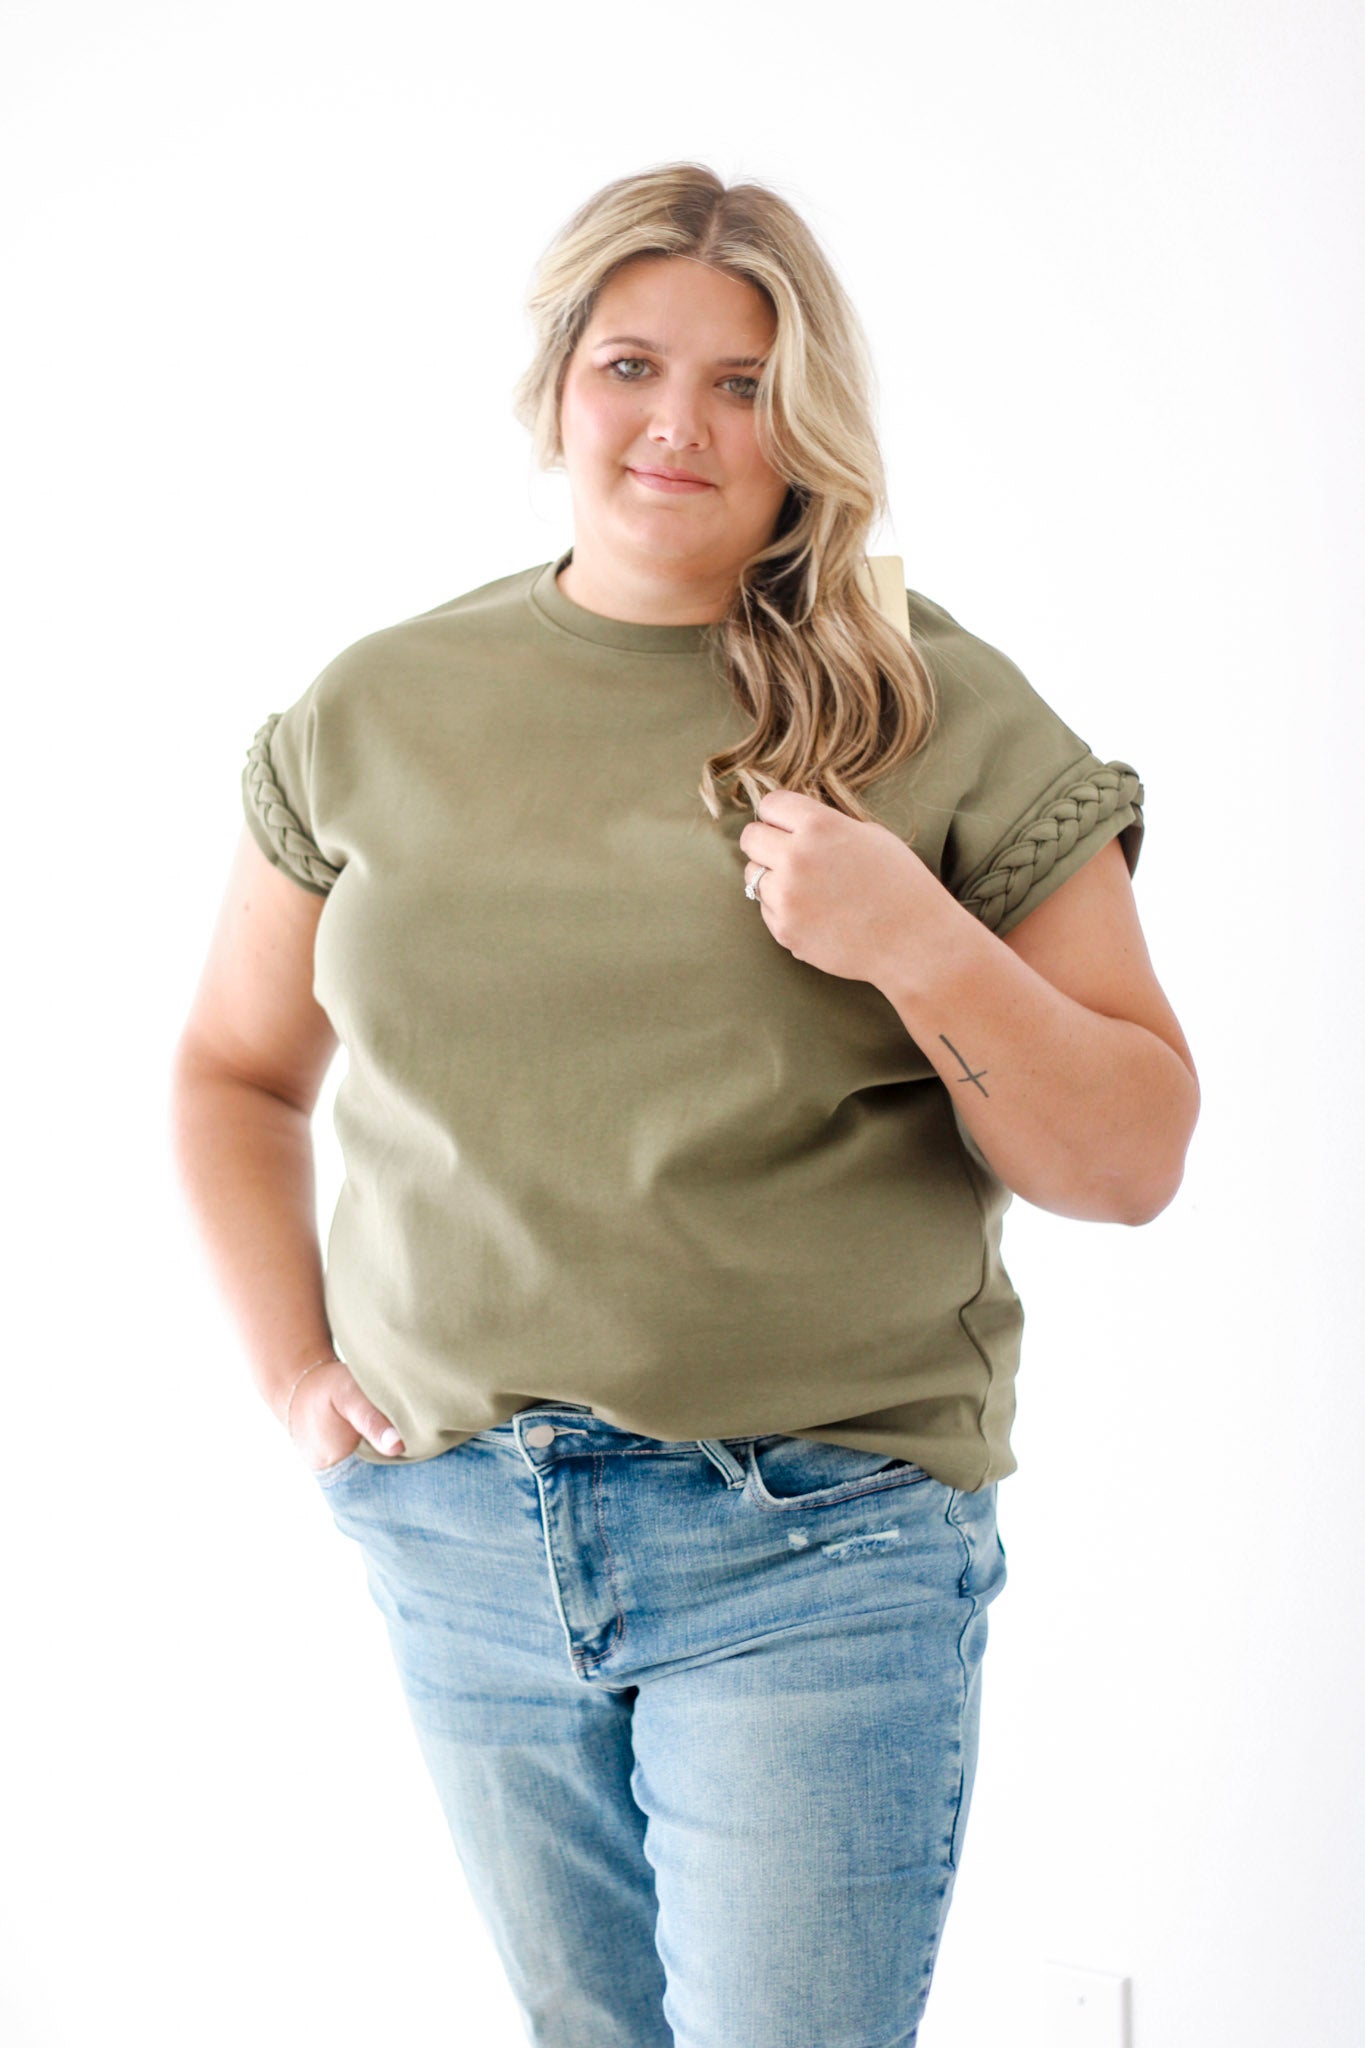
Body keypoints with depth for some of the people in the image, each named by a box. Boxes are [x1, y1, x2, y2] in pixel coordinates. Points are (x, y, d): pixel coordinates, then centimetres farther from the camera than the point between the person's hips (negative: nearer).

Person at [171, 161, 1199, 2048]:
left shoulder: (949, 722, -3)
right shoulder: (376, 713, 4)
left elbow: (1134, 1162, -3)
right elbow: (234, 1067, 17)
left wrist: (921, 945, -18)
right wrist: (293, 1373, 6)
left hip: (817, 1551, -3)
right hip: (458, 1534, 4)